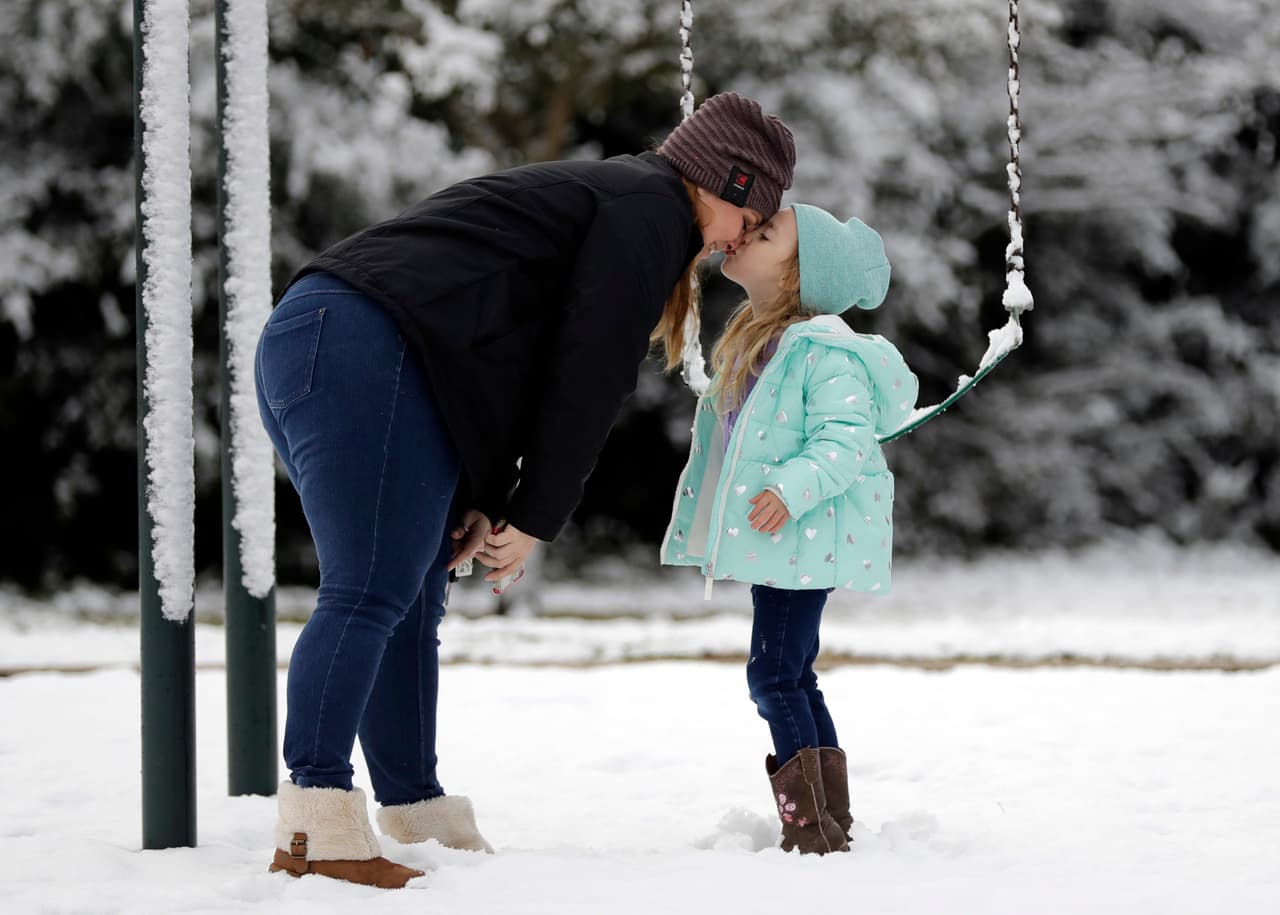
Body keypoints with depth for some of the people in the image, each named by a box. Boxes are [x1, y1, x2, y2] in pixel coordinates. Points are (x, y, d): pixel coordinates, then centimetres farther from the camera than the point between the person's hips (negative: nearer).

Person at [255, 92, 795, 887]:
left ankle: (418, 816, 14)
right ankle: (315, 828, -24)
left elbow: (517, 364, 25)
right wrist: (532, 521, -2)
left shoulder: (597, 195, 31)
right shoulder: (649, 210, 1)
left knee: (410, 600, 11)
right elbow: (587, 380, -7)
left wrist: (488, 503, 14)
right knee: (369, 594, -17)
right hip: (367, 351, -11)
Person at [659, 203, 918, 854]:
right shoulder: (753, 344, 15)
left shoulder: (824, 352, -16)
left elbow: (845, 438, -23)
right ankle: (831, 820, 21)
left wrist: (794, 487, -35)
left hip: (806, 540, -10)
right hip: (778, 546, 10)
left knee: (775, 677, -11)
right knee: (791, 678, 14)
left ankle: (810, 830, -8)